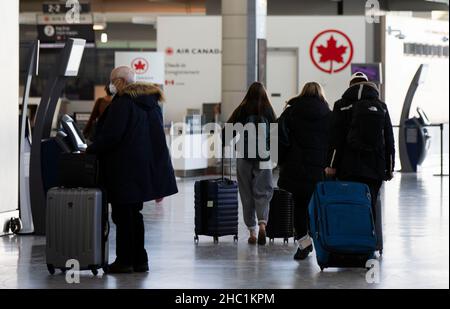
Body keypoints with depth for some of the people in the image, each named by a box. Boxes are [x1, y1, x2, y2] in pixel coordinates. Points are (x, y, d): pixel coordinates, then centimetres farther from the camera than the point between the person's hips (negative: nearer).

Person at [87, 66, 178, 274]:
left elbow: (110, 136, -18)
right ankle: (139, 260, 18)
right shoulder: (151, 102, 13)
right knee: (134, 213, 15)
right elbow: (156, 134, 17)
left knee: (123, 215, -2)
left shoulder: (122, 103, -14)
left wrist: (89, 151, -5)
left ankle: (124, 261, 1)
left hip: (125, 169, -9)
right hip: (145, 168, 9)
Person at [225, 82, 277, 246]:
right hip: (264, 159, 0)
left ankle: (252, 231, 8)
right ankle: (262, 224, -22)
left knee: (247, 195, 7)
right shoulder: (268, 111, -1)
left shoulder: (242, 111, -2)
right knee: (263, 193, 2)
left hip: (244, 158, 0)